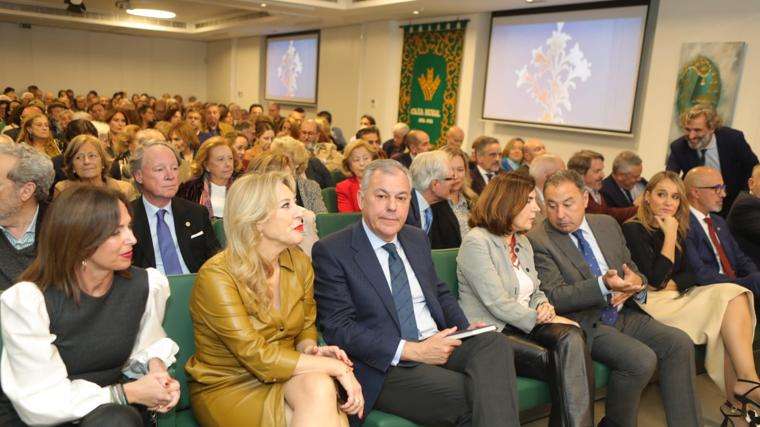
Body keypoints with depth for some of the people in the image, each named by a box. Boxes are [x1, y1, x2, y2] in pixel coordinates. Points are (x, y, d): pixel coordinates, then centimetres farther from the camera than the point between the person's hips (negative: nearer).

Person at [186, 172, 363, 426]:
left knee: (320, 386, -29)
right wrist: (337, 367, -24)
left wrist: (310, 349, -12)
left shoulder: (299, 263, -2)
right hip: (229, 386, -4)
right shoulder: (217, 275, -20)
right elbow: (256, 356, -24)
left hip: (281, 376, 5)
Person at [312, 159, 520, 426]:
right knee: (472, 398, -28)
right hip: (385, 366, -6)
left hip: (438, 346, 6)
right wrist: (412, 350, -19)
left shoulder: (417, 239, 15)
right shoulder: (331, 251, -6)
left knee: (494, 342, -24)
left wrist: (465, 329, 1)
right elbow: (338, 328, -13)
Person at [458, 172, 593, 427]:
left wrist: (544, 306, -2)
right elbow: (497, 303, -17)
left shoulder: (522, 242, 17)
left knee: (571, 337, -25)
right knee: (563, 362, -26)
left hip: (525, 325, 7)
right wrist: (541, 320, -14)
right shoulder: (476, 242, -10)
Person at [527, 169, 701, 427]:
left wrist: (636, 282, -10)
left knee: (680, 343, -12)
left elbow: (632, 270, 15)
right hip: (585, 323, -6)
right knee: (642, 360, -24)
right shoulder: (538, 240, -11)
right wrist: (603, 285, -30)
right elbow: (554, 297, -17)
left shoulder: (607, 224, 9)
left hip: (624, 314, 7)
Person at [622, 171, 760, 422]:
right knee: (729, 303, -20)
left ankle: (735, 394, -23)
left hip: (678, 297, 7)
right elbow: (655, 278, -13)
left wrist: (672, 284, -9)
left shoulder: (678, 230, 17)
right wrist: (670, 236, -11)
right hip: (652, 303, -7)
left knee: (734, 296, -19)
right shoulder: (633, 229, -6)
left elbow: (690, 274, 13)